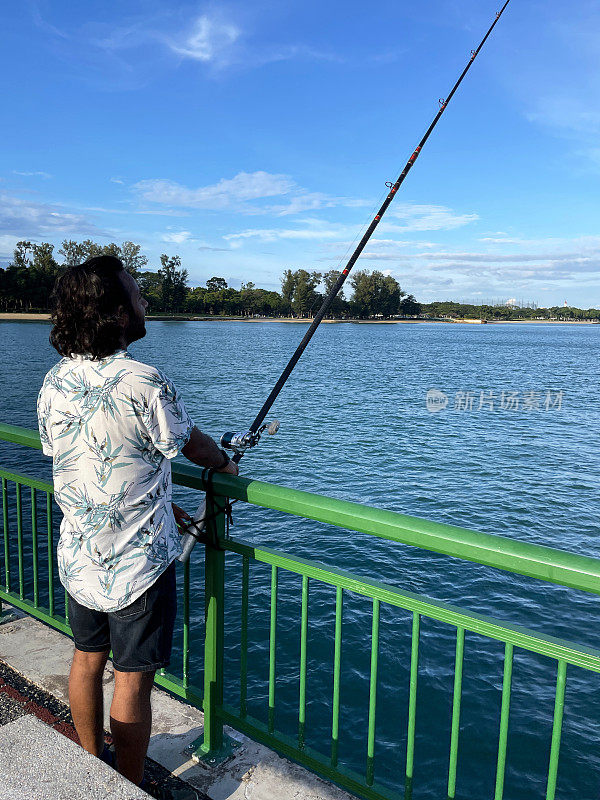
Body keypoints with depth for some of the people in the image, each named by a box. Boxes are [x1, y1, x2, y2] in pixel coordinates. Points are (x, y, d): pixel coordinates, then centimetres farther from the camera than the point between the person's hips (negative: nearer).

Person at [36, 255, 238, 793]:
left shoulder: (54, 384, -2)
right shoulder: (144, 384, -24)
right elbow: (192, 445, -7)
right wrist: (225, 462, 16)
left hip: (77, 557, 7)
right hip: (137, 563, -7)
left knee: (88, 659, 24)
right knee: (133, 681, 8)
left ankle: (92, 767, 45)